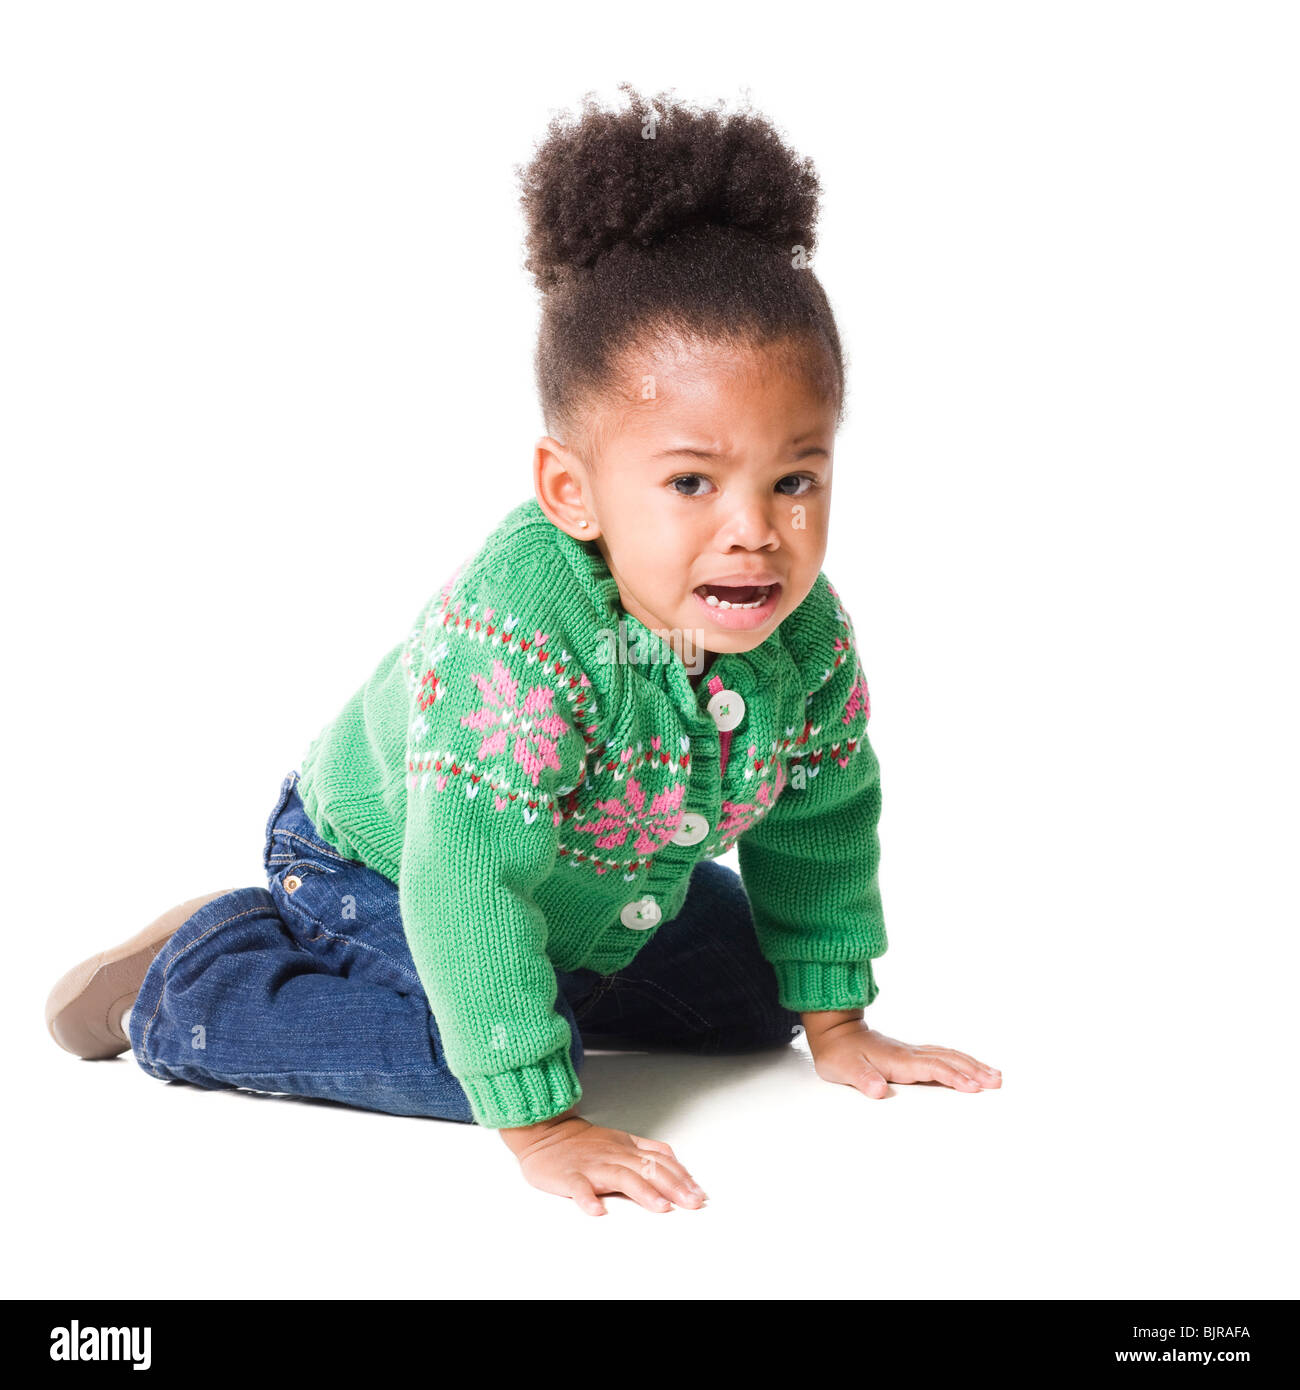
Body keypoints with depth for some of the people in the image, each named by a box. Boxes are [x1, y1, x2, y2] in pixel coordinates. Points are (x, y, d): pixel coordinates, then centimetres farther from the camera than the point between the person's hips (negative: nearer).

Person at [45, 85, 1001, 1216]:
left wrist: (835, 1024, 1)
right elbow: (470, 881, -43)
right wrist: (542, 1125, -41)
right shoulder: (517, 635, -44)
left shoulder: (808, 636, -21)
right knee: (470, 1065, -25)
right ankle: (195, 981, -4)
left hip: (611, 880, 7)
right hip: (378, 859, -7)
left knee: (749, 995, 10)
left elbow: (822, 823, -4)